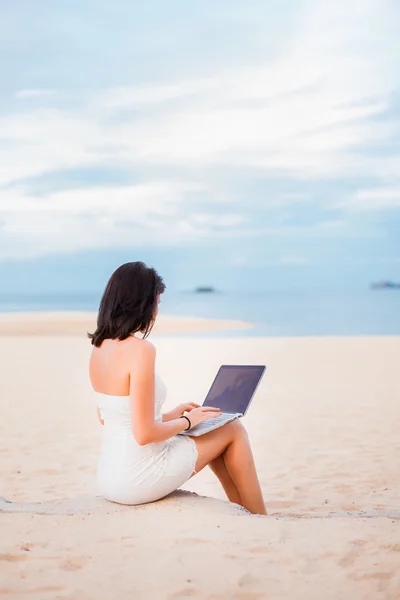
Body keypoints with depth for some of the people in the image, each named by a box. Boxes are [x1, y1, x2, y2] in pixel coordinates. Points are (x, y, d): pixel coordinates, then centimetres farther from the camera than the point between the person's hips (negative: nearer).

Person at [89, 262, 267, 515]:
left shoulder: (99, 347, 4)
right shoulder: (140, 350, -22)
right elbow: (144, 433, -24)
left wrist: (170, 416, 15)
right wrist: (188, 421, -6)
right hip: (138, 480, -8)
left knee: (215, 436, 25)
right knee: (233, 430, 11)